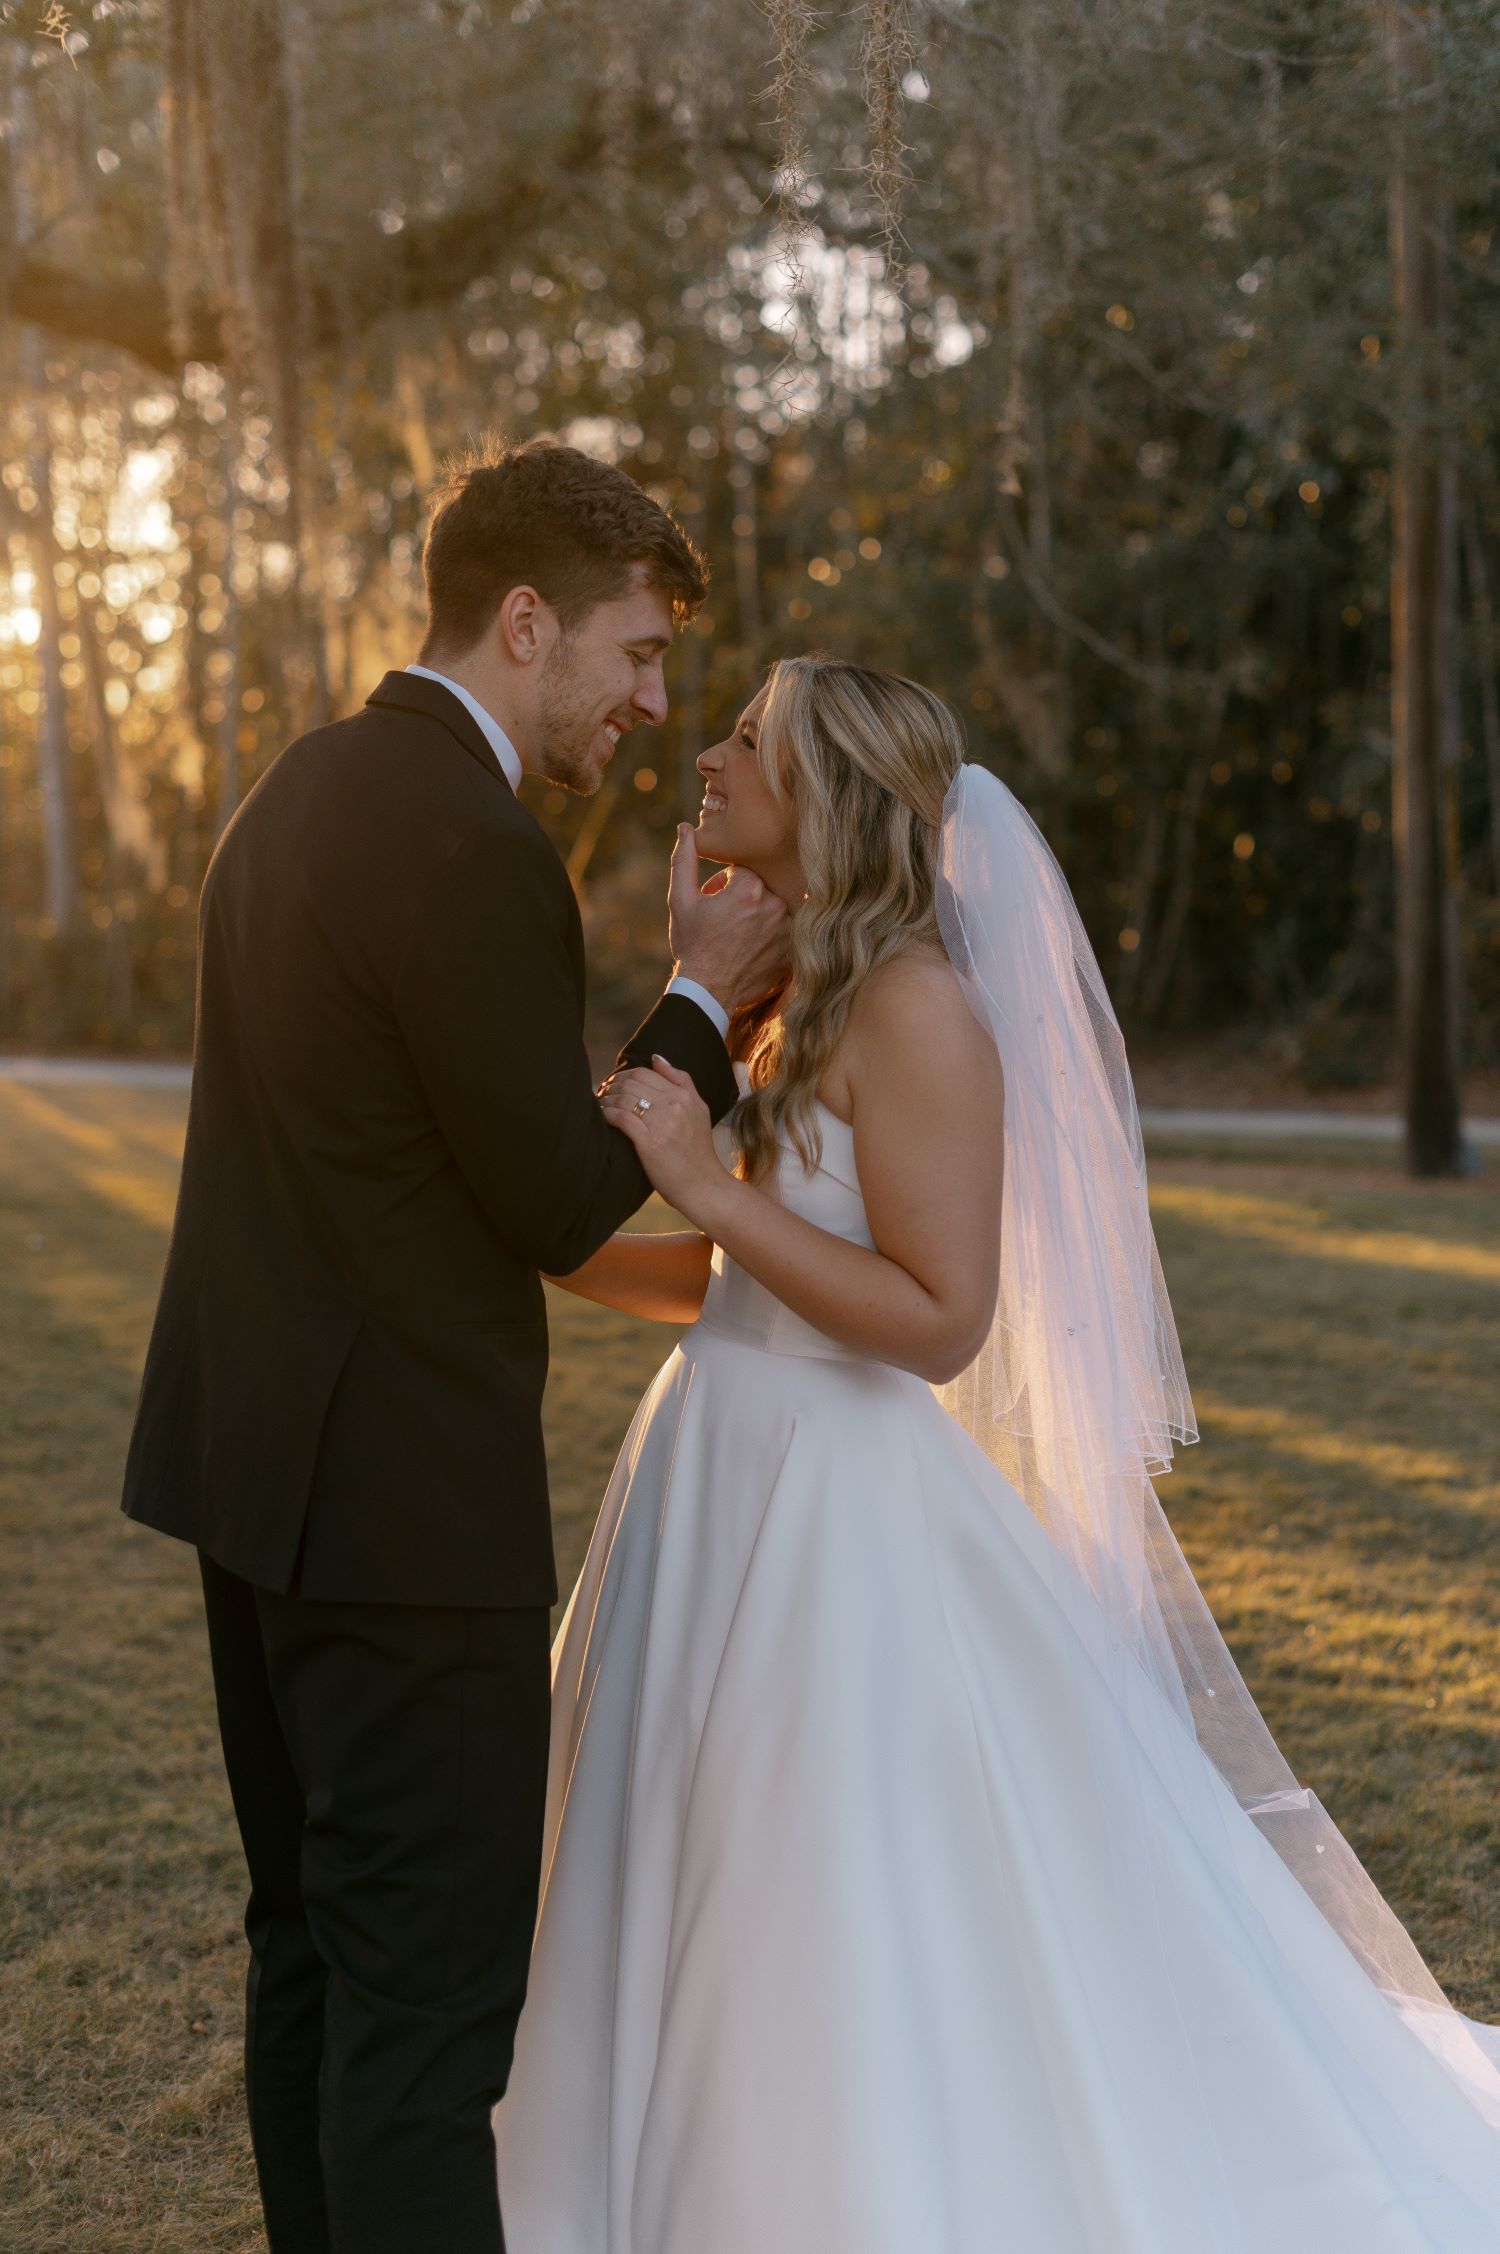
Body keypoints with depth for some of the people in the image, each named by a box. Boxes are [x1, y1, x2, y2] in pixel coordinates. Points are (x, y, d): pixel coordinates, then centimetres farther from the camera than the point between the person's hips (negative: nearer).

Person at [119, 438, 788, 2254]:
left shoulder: (298, 791, 11)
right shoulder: (471, 848, -19)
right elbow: (564, 1207, -15)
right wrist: (705, 999, -5)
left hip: (255, 1458, 10)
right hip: (404, 1495, -10)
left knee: (314, 1948, 19)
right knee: (430, 1985, -1)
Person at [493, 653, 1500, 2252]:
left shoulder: (915, 1007, -16)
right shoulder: (789, 1000, 11)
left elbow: (938, 1321, -21)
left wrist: (707, 1184, -23)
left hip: (843, 1522, -9)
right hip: (728, 1501, 9)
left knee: (881, 1952, 2)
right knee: (736, 1944, 18)